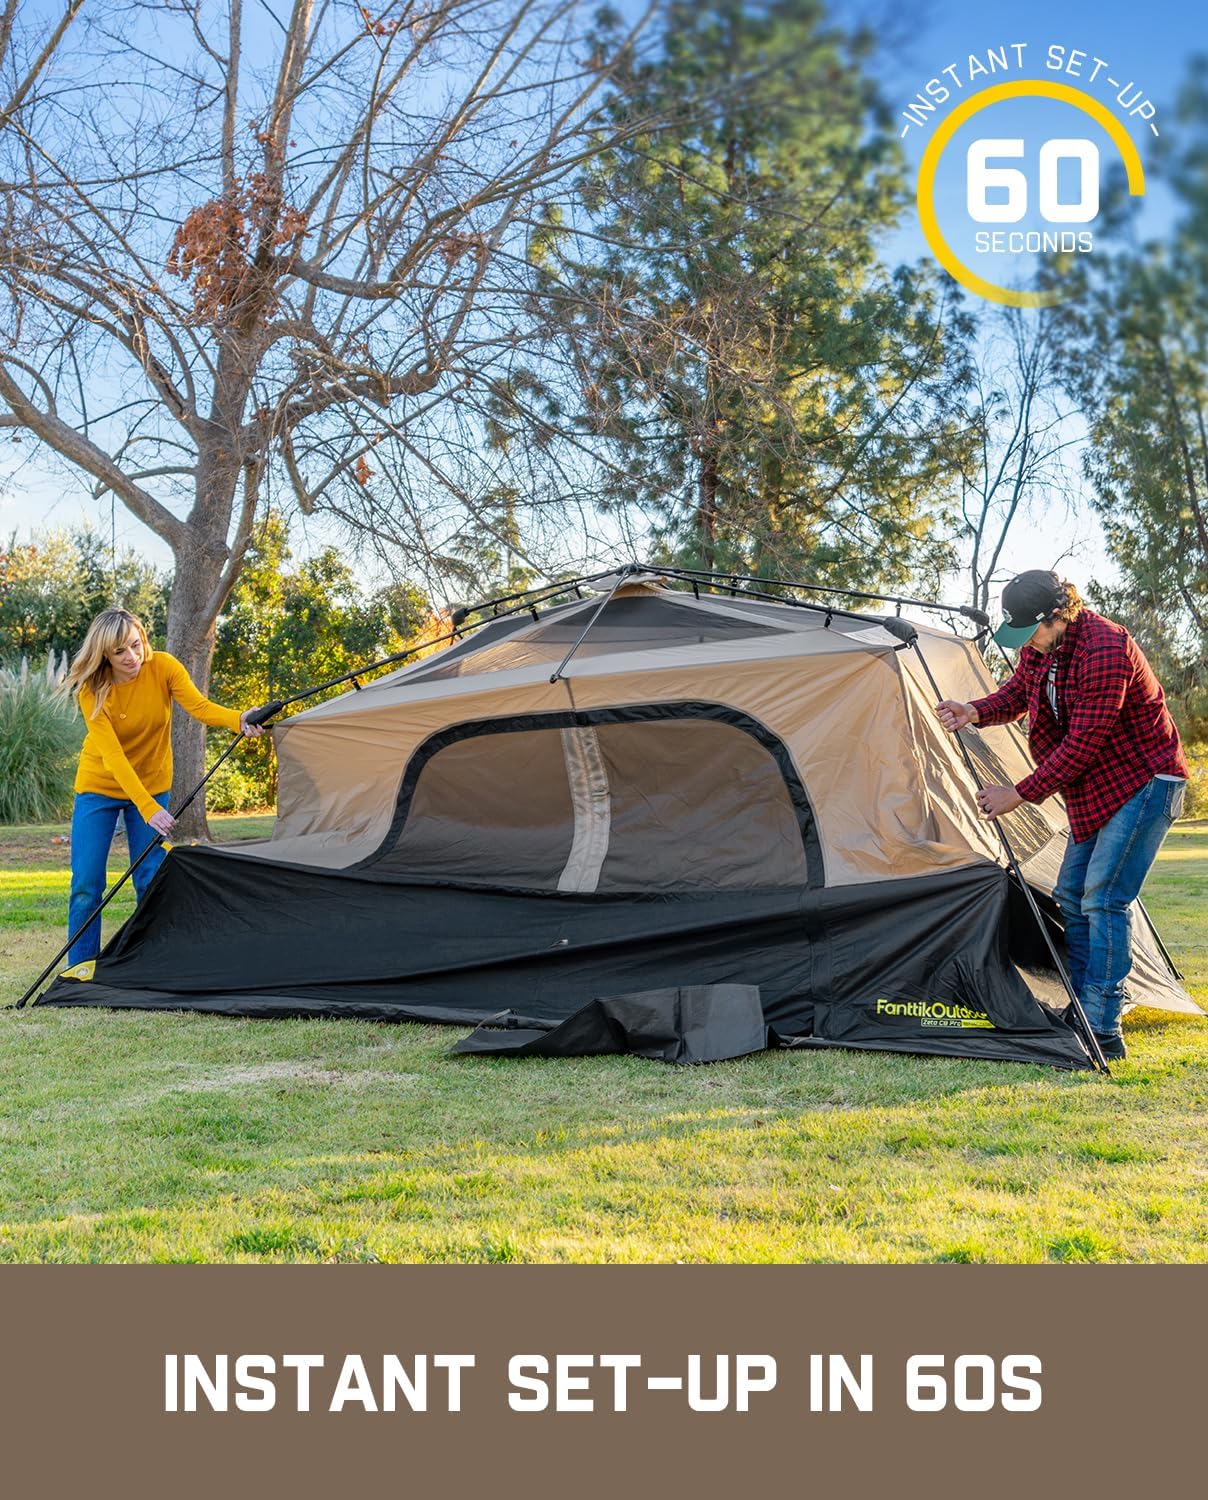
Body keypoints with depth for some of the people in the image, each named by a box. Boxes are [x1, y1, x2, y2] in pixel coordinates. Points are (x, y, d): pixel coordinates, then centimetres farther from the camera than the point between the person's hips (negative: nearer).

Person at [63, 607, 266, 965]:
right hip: (100, 788, -2)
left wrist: (239, 719, -51)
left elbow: (199, 706, -29)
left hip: (152, 786, 2)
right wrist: (147, 807, -39)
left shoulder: (163, 667, -17)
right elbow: (112, 755, -29)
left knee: (151, 883, -1)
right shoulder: (92, 690, -23)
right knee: (86, 886, -5)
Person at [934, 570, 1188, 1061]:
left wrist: (1020, 794, -21)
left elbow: (1083, 742, -26)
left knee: (1104, 900, -15)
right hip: (1096, 787, 10)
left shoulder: (1105, 650, -28)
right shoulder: (1041, 647, 0)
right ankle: (1085, 1013, 16)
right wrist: (974, 712, -7)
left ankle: (1103, 1034, -13)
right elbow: (1017, 694, 16)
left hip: (1144, 781, -10)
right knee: (1072, 895, 8)